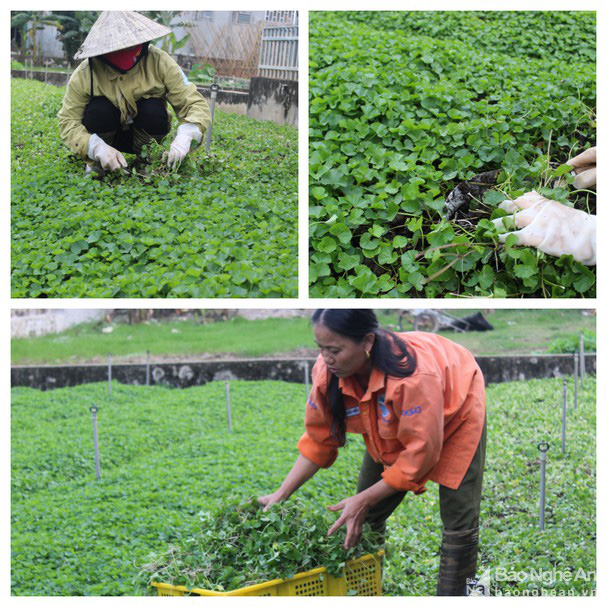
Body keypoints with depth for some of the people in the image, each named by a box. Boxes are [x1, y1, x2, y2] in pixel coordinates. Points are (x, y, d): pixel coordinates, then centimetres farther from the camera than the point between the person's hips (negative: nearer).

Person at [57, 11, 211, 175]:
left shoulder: (159, 62, -22)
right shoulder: (84, 74, -22)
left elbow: (196, 104, -24)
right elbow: (67, 122, -20)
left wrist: (184, 138, -45)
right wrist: (97, 147, -40)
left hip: (143, 135, 1)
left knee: (153, 109, -31)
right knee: (99, 109, -32)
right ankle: (96, 163, -8)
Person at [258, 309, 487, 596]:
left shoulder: (414, 375, -45)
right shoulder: (327, 371, -27)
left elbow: (420, 453, -35)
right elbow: (318, 440, -12)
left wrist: (364, 500, -34)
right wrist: (282, 494, -19)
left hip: (453, 417, -5)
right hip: (393, 432, 5)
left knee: (459, 526, -10)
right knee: (366, 519, 0)